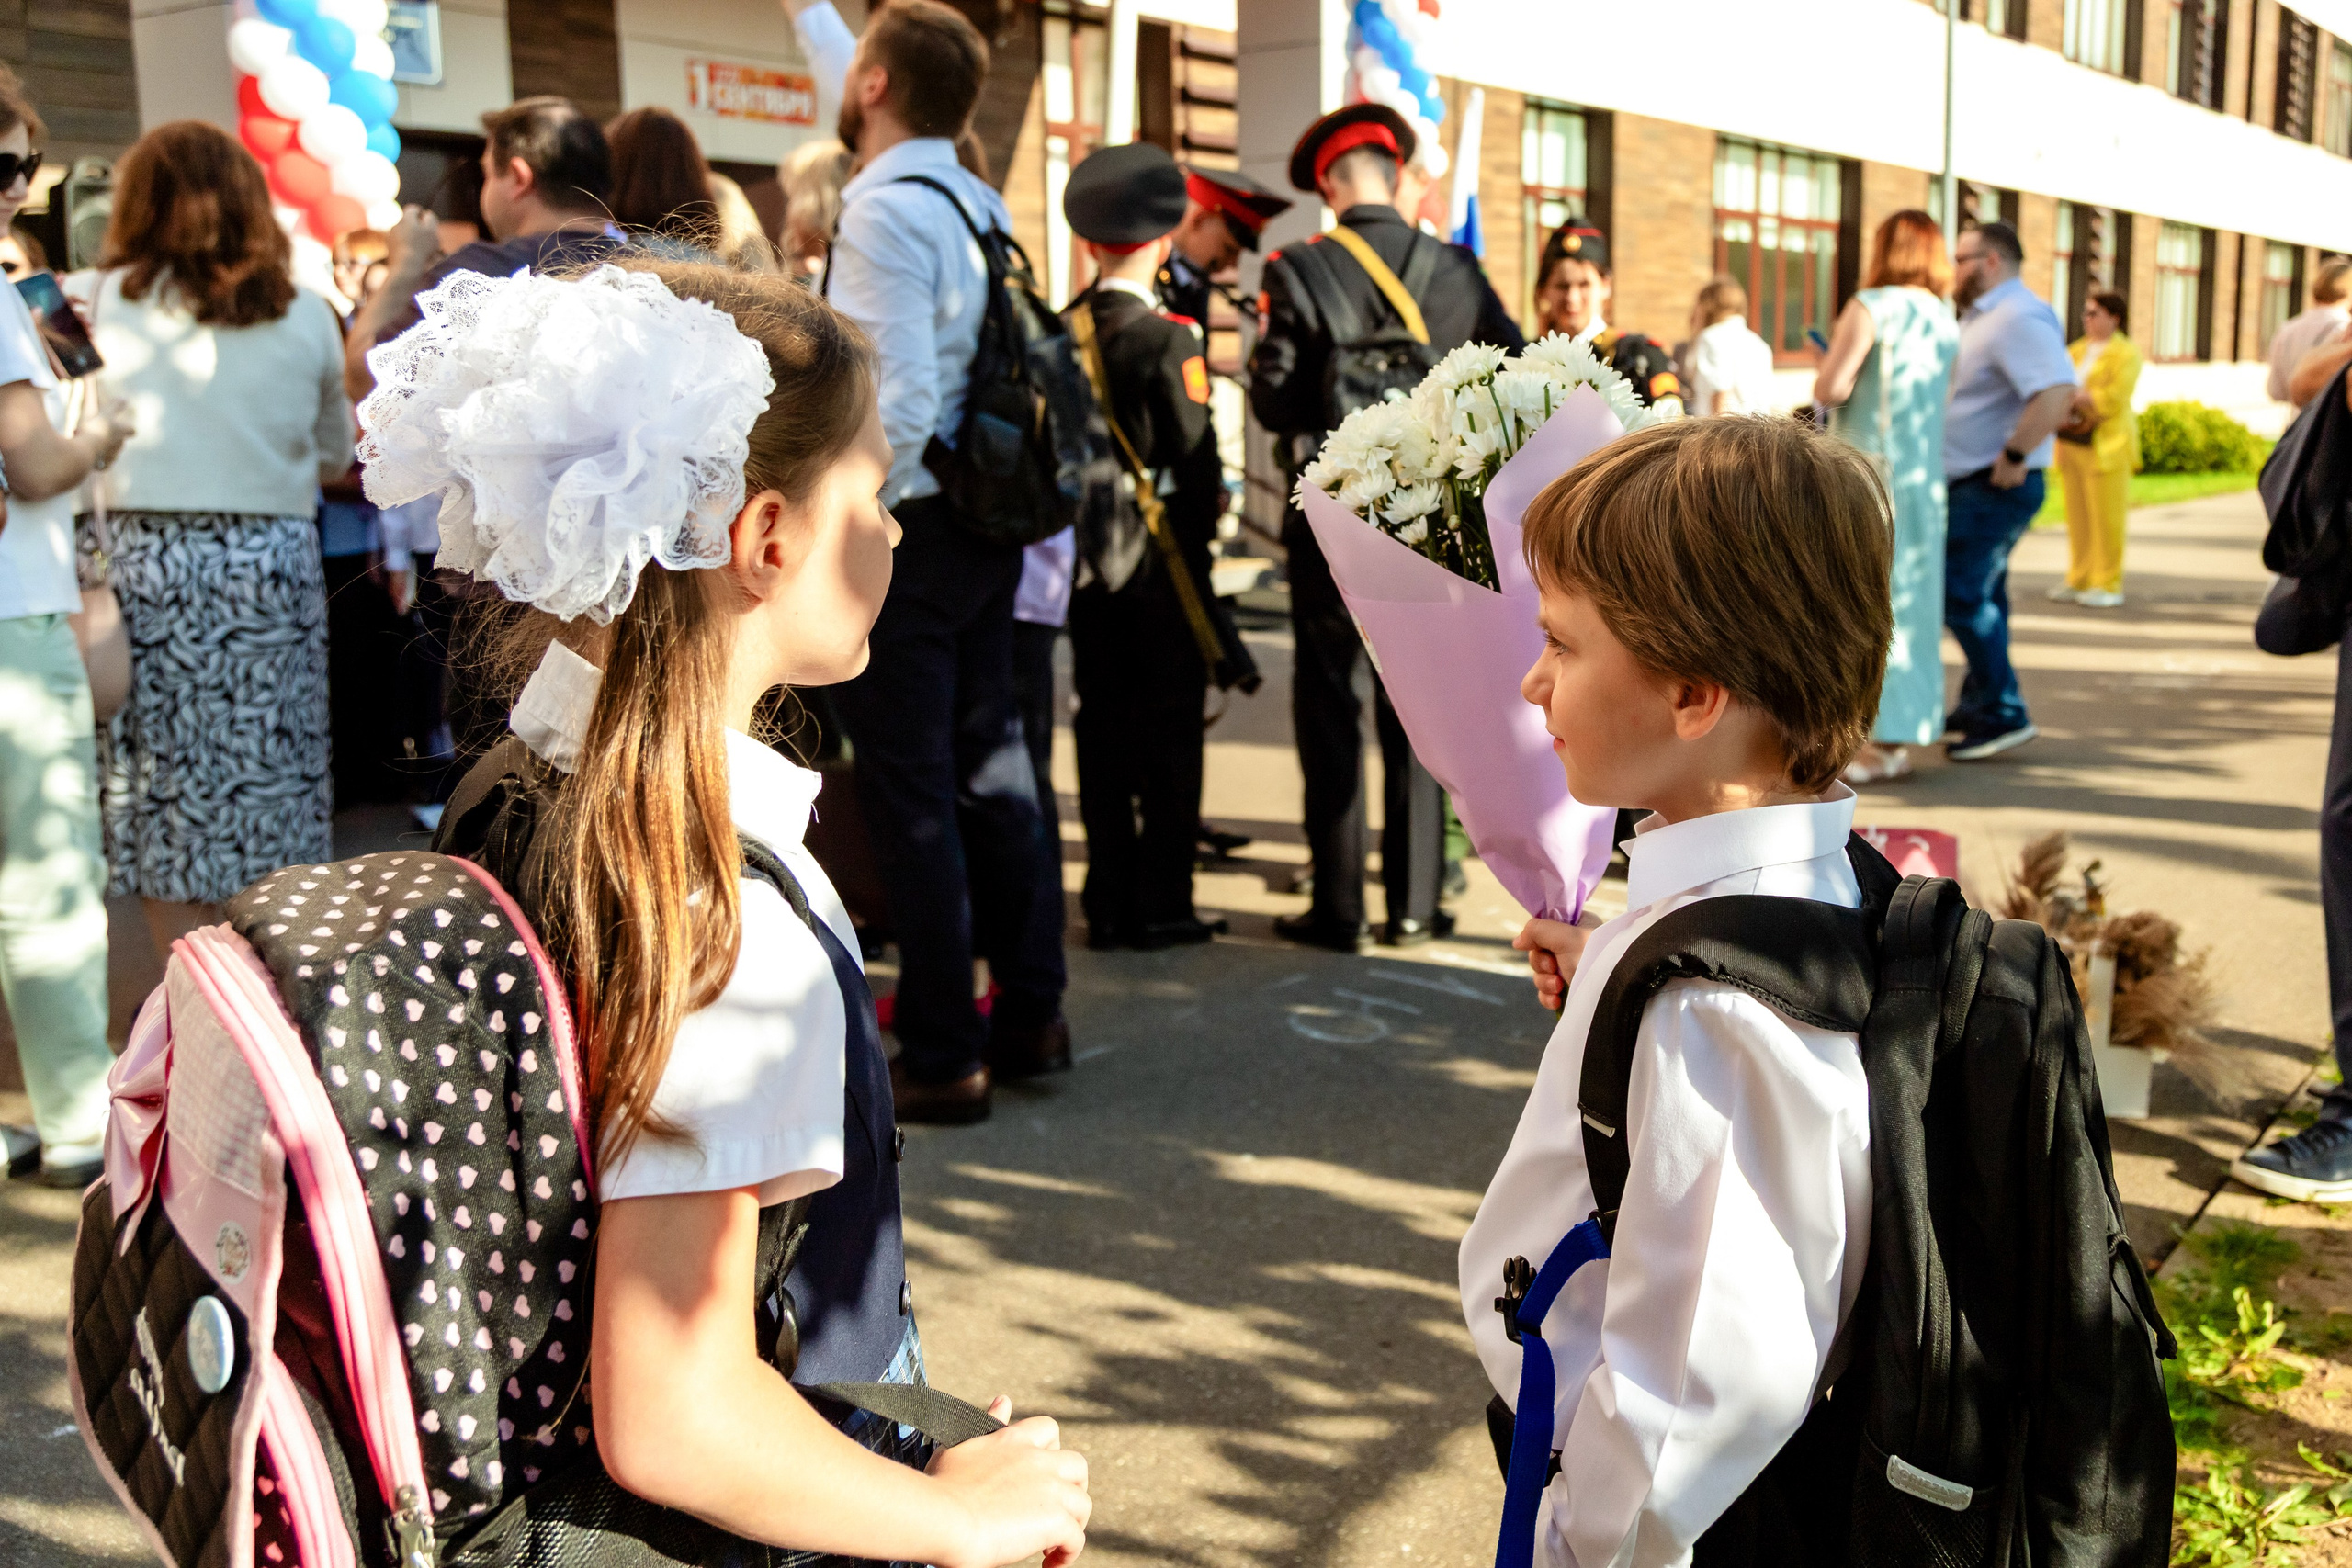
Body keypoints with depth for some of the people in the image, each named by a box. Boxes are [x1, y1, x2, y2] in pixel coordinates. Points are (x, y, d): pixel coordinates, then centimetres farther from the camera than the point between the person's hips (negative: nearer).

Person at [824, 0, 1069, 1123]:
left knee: (911, 797, -1)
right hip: (986, 525, 8)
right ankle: (1030, 1017, 24)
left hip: (905, 531, -8)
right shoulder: (983, 206, 12)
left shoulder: (885, 209, -14)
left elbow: (899, 401, -22)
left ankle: (942, 1061, 7)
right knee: (990, 769, 14)